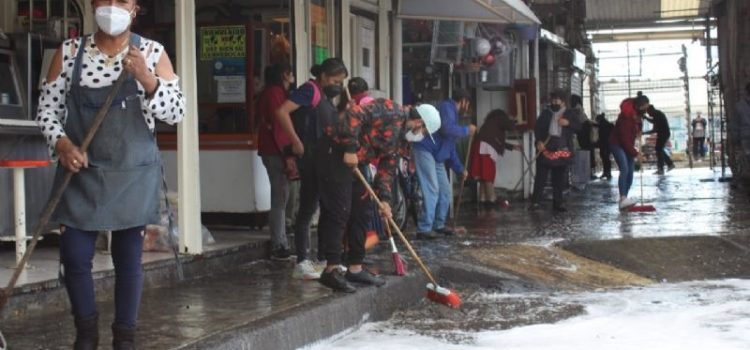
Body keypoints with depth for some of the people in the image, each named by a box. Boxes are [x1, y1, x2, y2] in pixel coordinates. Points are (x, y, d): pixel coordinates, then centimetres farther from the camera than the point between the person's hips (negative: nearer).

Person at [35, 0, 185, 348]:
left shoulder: (152, 52, -3)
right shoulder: (69, 51, 0)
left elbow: (176, 111, -6)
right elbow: (47, 107, 5)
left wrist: (146, 78, -22)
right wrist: (61, 143, -14)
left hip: (133, 173, -1)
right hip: (80, 171, 1)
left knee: (128, 257, 5)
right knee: (73, 256, 1)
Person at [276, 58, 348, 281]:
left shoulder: (323, 95, 16)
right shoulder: (310, 90, -12)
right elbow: (282, 112, -24)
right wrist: (297, 143, -22)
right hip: (310, 160, -10)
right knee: (308, 209, -7)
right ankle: (302, 263, -4)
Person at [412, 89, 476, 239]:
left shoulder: (453, 113, 24)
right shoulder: (447, 107, -6)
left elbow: (451, 148, 26)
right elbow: (447, 129, -25)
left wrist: (460, 169, 24)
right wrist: (467, 130, -9)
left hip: (437, 156, 10)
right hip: (425, 151, -10)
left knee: (445, 190, 12)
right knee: (431, 190, -15)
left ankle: (438, 225, 24)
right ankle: (424, 229, -16)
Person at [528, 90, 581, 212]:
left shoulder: (571, 114, 9)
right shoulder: (545, 113, 9)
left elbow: (579, 127, 3)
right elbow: (538, 128, 5)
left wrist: (568, 123, -14)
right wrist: (539, 141, -11)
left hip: (562, 150, 1)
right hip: (546, 149, -1)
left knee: (559, 179, 6)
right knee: (541, 176, -5)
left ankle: (558, 203, 13)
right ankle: (536, 201, -4)